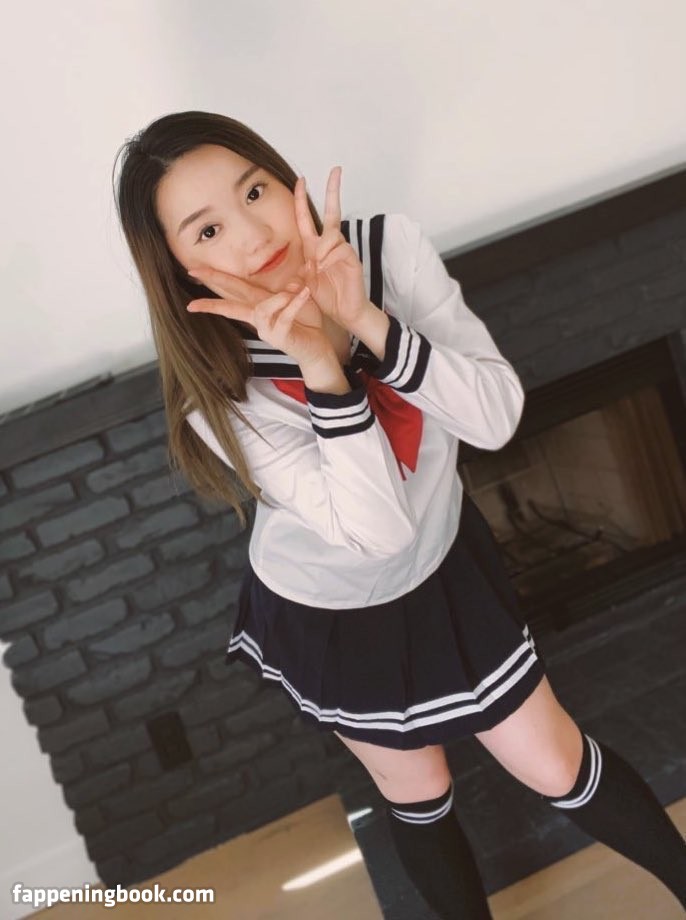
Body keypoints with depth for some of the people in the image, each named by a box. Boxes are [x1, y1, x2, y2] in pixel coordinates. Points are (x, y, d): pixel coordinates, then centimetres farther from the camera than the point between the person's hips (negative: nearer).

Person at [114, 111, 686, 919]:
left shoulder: (387, 247, -23)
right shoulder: (220, 397, -30)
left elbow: (498, 418, -28)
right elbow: (376, 528, -33)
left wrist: (366, 321, -41)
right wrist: (320, 371, -45)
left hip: (444, 559, 3)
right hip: (329, 613, -2)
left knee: (557, 769, 17)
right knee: (418, 799, 23)